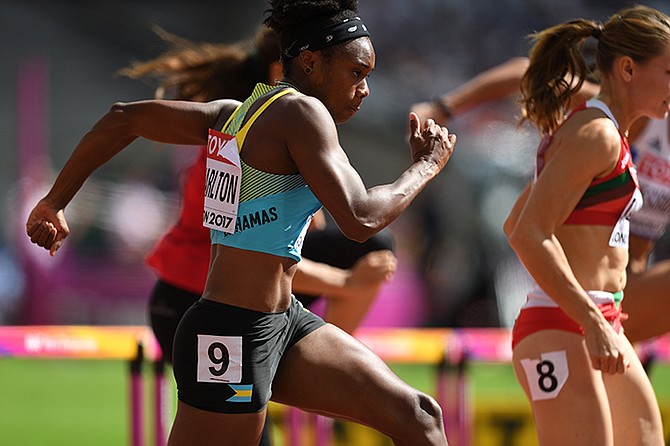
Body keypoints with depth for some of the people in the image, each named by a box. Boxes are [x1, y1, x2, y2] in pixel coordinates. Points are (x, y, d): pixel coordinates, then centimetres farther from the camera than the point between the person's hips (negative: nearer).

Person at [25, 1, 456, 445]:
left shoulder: (236, 113, 11)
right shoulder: (301, 111, -13)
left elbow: (124, 118, 13)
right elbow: (359, 219, -21)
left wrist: (56, 201, 20)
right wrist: (426, 167, -6)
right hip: (231, 339, -10)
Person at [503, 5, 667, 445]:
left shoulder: (592, 132, 17)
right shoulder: (596, 135, -12)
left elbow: (515, 224, 25)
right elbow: (529, 235, -21)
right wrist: (592, 321, -25)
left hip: (601, 326, 10)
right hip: (561, 332, -10)